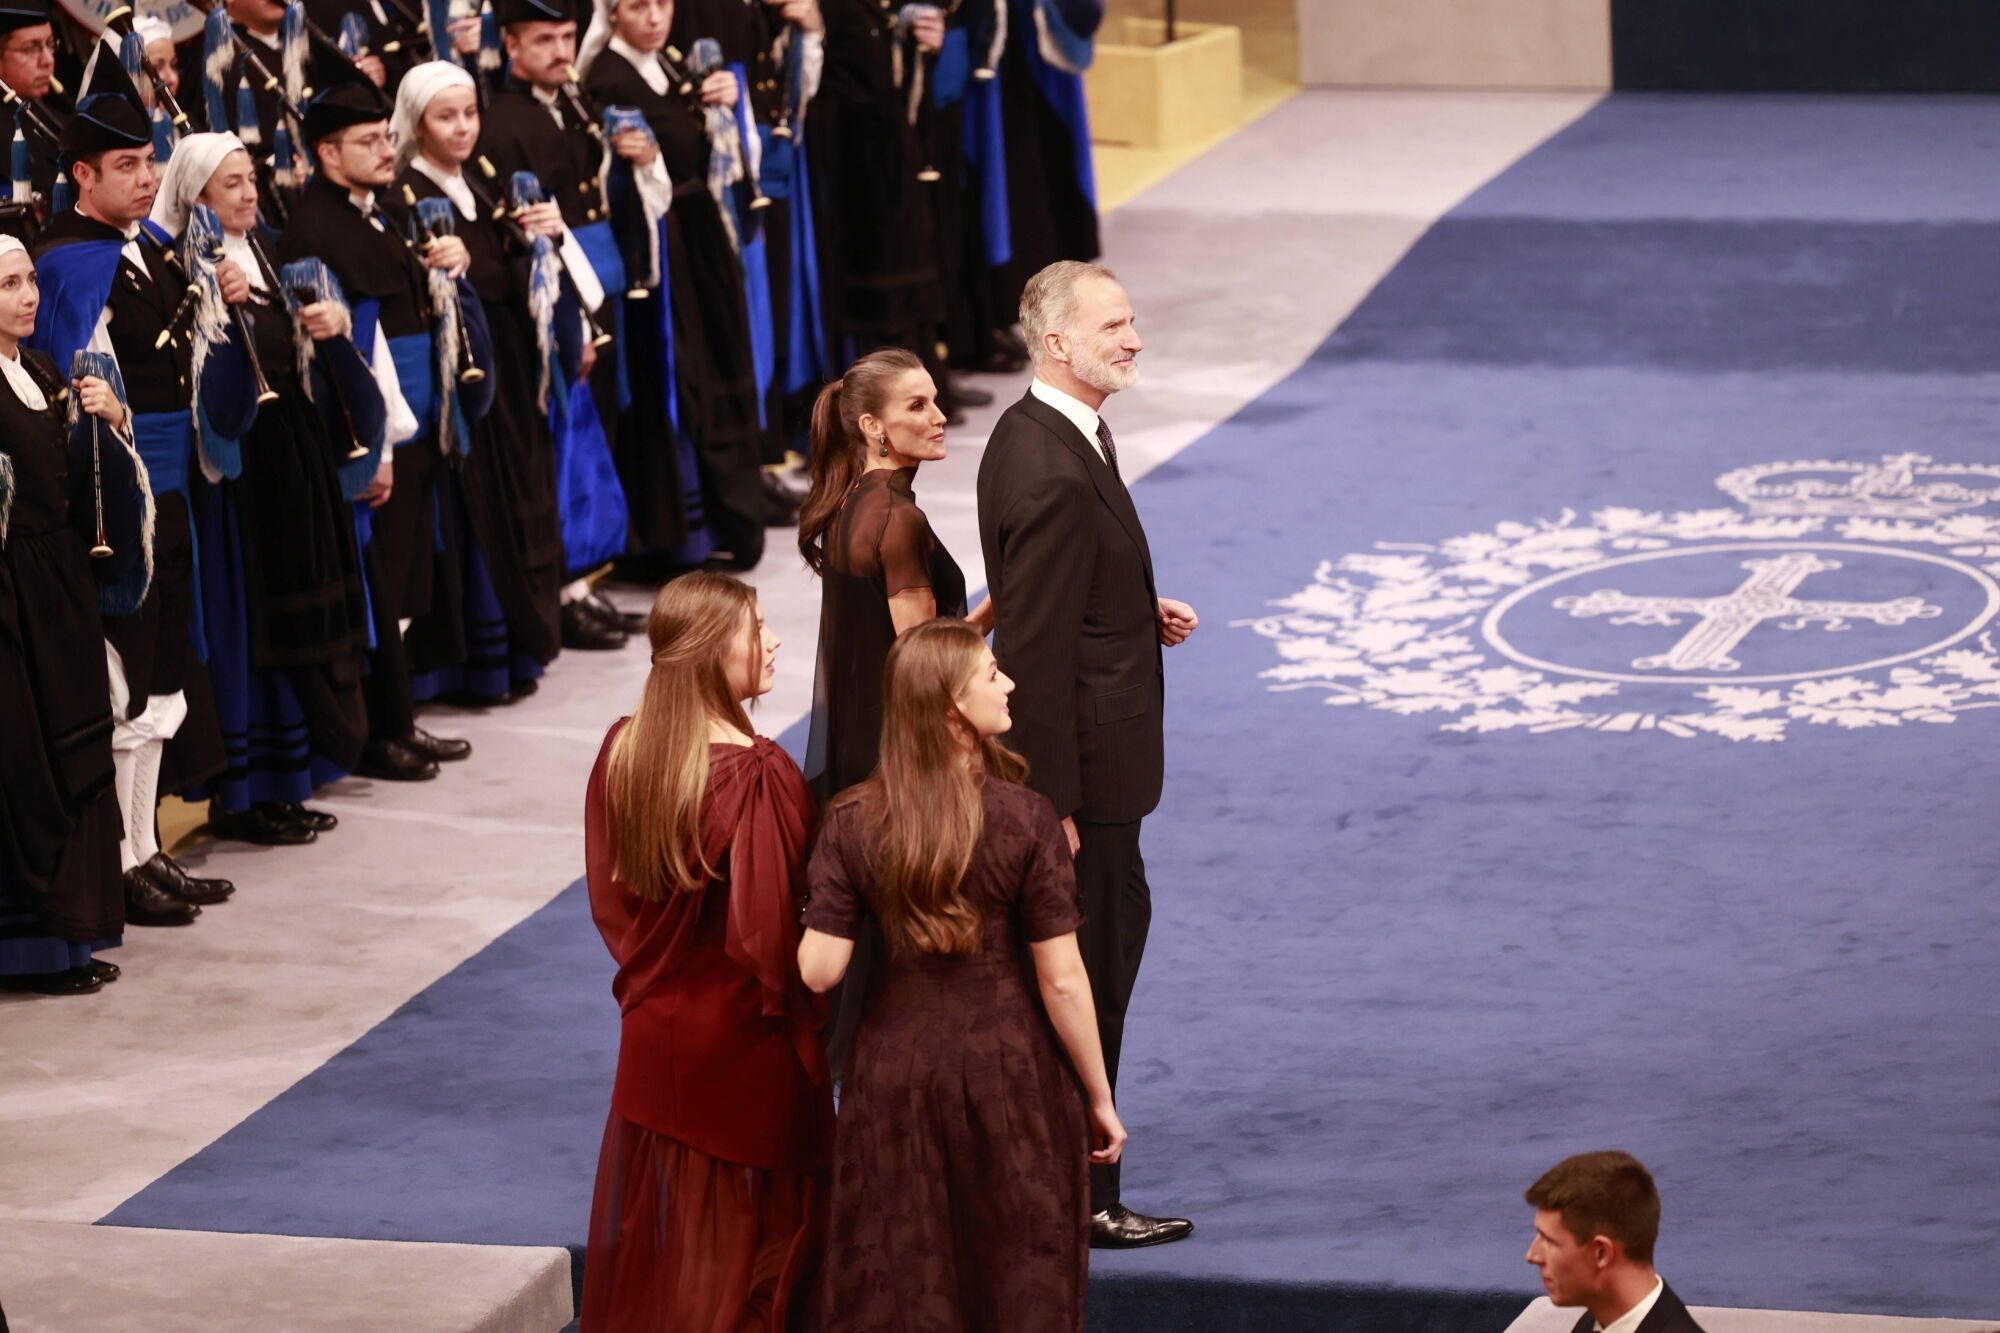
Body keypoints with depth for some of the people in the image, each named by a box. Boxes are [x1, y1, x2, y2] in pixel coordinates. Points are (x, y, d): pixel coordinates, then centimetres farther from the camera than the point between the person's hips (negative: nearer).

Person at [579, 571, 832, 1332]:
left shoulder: (621, 752, -5)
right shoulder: (759, 777, -25)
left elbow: (608, 894, 6)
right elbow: (776, 925, -21)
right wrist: (803, 1013, -5)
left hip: (655, 1033, 6)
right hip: (745, 1043, -6)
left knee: (656, 1222, 19)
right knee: (748, 1236, 8)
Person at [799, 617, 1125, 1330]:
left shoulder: (852, 822, -6)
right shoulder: (1025, 819, -14)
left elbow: (818, 971, -9)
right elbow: (1062, 982, -13)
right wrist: (1099, 1097, -2)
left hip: (895, 1066, 3)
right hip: (1006, 1072, -3)